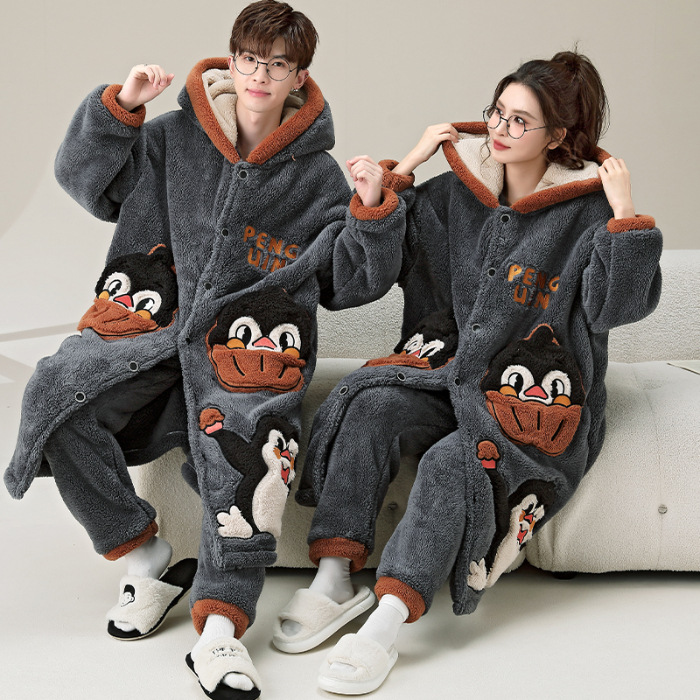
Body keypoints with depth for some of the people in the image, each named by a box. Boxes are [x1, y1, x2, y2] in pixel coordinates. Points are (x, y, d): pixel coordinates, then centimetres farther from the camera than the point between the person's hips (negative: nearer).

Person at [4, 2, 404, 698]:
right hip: (153, 320, 2)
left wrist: (372, 214, -6)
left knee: (248, 444, -32)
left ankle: (219, 628, -24)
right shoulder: (176, 138, 11)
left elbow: (349, 282, 11)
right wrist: (117, 108, -2)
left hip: (249, 336, -1)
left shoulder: (318, 176, 10)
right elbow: (86, 178, 12)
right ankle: (147, 559, -6)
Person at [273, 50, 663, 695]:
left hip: (537, 396, -4)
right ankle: (334, 581, -24)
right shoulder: (458, 191, 10)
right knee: (372, 406, -24)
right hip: (452, 369, 5)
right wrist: (403, 170, 6)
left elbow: (620, 305, -12)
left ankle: (384, 627, -33)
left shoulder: (585, 210, -3)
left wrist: (626, 215, -20)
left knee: (453, 463, -31)